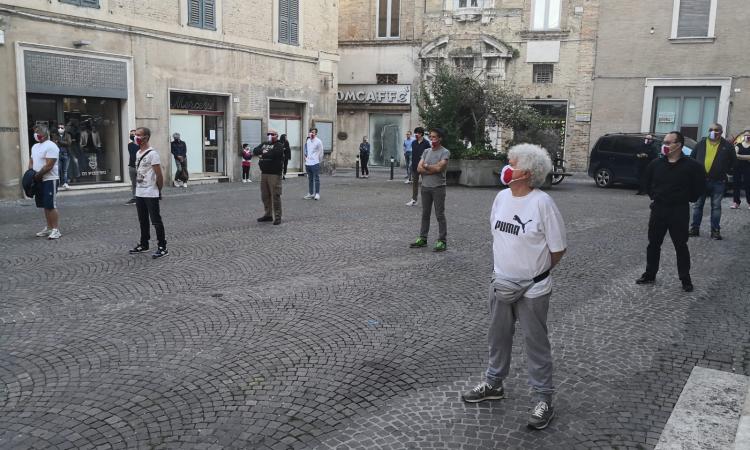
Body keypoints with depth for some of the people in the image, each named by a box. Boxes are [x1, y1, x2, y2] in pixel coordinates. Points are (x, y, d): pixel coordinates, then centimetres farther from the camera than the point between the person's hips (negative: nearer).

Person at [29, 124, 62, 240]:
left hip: (50, 180, -9)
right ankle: (49, 228, 18)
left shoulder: (51, 146, -13)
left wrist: (37, 175, -13)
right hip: (39, 180, 9)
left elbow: (49, 166, -19)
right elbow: (31, 161, 21)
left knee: (51, 206, -10)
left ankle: (56, 230, -7)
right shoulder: (35, 146, 16)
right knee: (45, 206, 11)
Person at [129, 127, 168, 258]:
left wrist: (159, 190, -7)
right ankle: (144, 244, 28)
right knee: (143, 221, 16)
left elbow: (159, 175, -15)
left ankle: (162, 248, 1)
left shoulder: (152, 153, -15)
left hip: (150, 194, -8)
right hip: (139, 193, 8)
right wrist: (137, 188, 13)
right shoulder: (138, 153, 11)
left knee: (156, 221, -4)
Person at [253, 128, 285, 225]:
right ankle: (268, 215, 22)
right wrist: (263, 151, -14)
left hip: (274, 174, -7)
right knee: (265, 195, 11)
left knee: (275, 195, -8)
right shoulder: (264, 144, 20)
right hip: (264, 173, 7)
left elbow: (274, 154, -21)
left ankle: (277, 217, -2)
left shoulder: (279, 145, -3)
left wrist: (263, 154, -4)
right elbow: (255, 151, 6)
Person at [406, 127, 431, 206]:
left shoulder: (426, 143, -8)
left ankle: (424, 201, 11)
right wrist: (412, 164, 6)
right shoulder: (414, 143, 7)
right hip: (415, 166, 5)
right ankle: (414, 200, 17)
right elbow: (413, 154, 11)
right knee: (414, 183, 10)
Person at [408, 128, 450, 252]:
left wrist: (426, 166, -5)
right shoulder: (426, 152, 11)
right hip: (425, 187, 6)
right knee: (425, 214, 12)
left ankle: (442, 241, 3)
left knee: (440, 215, -2)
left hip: (438, 187, -6)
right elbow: (419, 169, 1)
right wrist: (433, 170, -13)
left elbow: (439, 168, -20)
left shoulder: (445, 152, -6)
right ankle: (422, 238, 21)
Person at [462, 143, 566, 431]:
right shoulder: (501, 197, 0)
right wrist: (506, 265, 11)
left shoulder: (542, 203, -18)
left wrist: (533, 272, -1)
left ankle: (543, 399, 21)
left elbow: (558, 250, -11)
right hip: (500, 284, 6)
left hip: (532, 290, -6)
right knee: (498, 337, 19)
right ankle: (493, 384, 38)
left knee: (536, 343, 7)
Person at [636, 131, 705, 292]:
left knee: (681, 246, 2)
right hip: (658, 209, 4)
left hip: (679, 212, -4)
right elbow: (646, 181, 18)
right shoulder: (656, 163, 2)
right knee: (653, 244, 10)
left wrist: (686, 199, 1)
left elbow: (700, 186, 0)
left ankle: (685, 279, 12)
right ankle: (650, 275, 21)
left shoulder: (691, 165, -9)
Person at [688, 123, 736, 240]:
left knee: (716, 206, 4)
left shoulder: (727, 146, 0)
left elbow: (733, 161, 9)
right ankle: (694, 228, 15)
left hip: (718, 182, -2)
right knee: (697, 205, 7)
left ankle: (715, 231, 10)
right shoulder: (701, 143, 4)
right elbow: (692, 157, 14)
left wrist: (725, 171, 3)